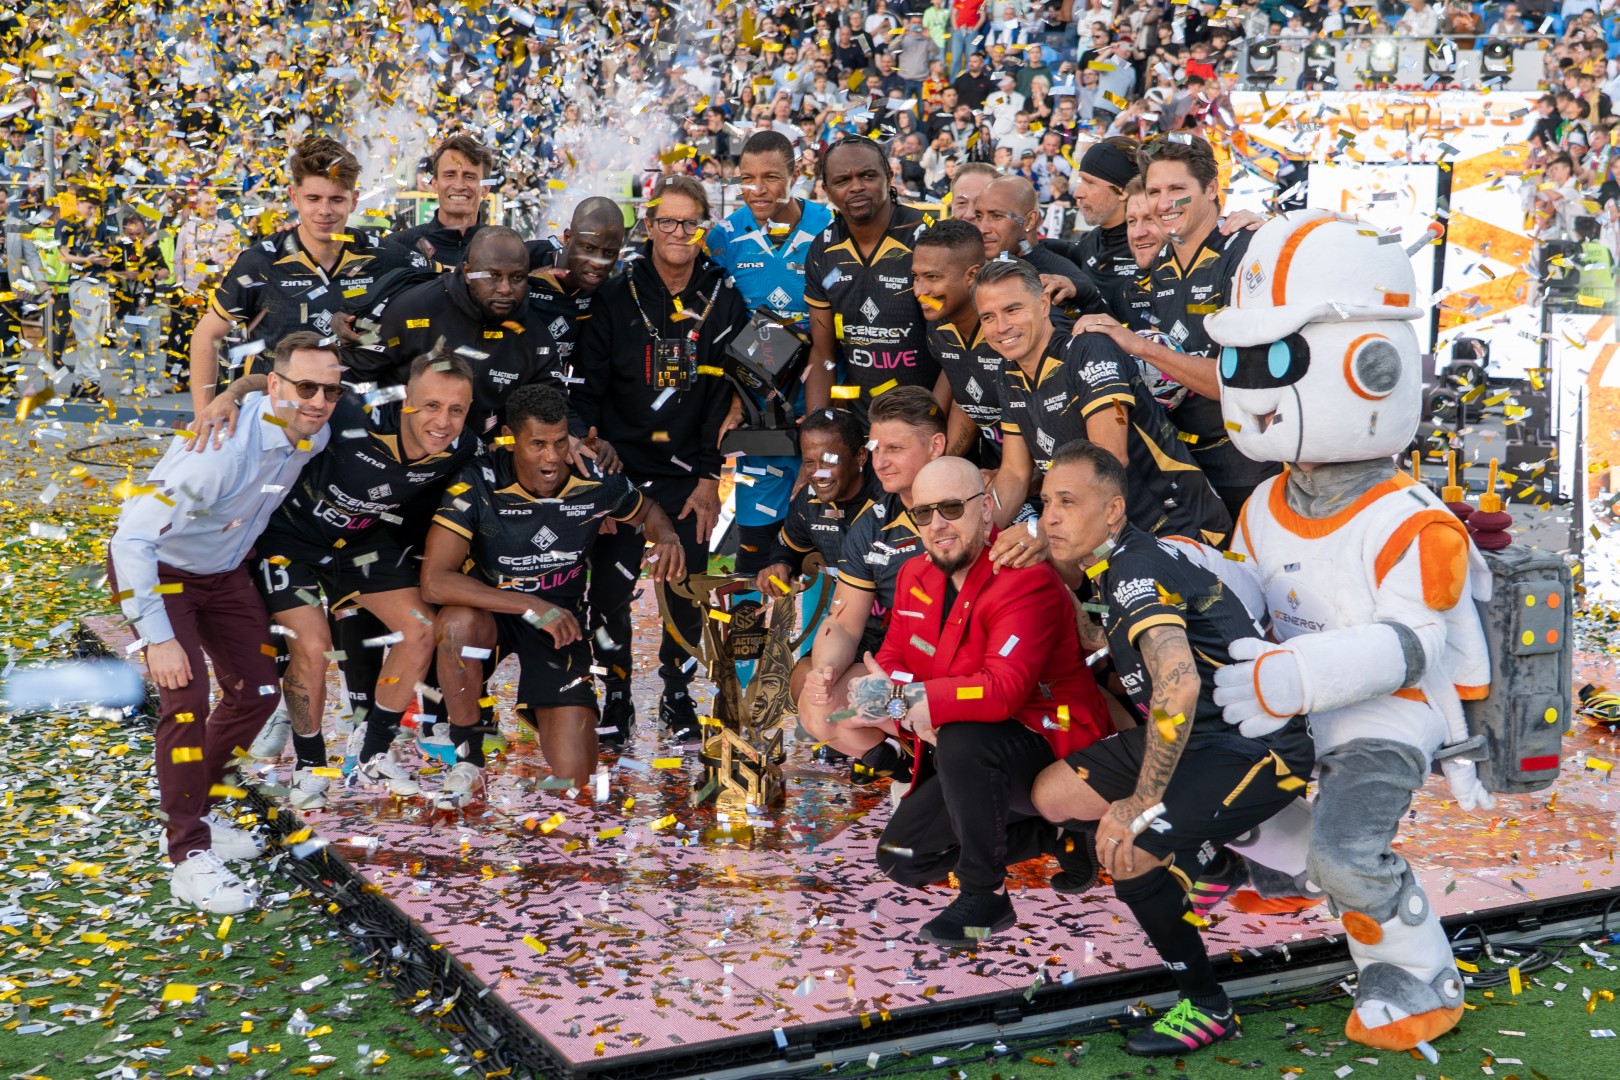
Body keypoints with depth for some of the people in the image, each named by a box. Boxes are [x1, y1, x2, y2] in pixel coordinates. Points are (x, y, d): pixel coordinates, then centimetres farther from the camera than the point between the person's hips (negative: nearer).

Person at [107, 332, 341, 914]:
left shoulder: (313, 437, -14)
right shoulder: (222, 448, -37)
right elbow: (133, 537, -35)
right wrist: (158, 637, -35)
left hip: (224, 569, 7)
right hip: (155, 568, -7)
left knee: (257, 692, 6)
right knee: (185, 696, -21)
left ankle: (192, 806, 27)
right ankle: (190, 854, -14)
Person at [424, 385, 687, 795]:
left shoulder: (597, 481, -13)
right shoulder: (479, 484, -22)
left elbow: (645, 511, 11)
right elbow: (435, 581, -29)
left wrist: (668, 539, -14)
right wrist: (531, 607, -33)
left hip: (561, 616, 2)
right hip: (491, 610, -1)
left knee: (574, 776, -11)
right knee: (458, 621, -41)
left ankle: (536, 712, 25)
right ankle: (466, 753, -16)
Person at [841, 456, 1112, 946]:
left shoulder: (1025, 580, -22)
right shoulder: (916, 577, 5)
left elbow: (1005, 689, -34)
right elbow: (892, 660, 5)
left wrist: (902, 699, -34)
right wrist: (895, 707, -20)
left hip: (1055, 752, -9)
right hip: (967, 758, 9)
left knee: (962, 740, -38)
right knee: (901, 859, 6)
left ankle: (985, 896, -20)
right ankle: (1053, 832, 15)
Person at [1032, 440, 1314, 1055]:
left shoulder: (1137, 570, -21)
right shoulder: (1111, 569, 8)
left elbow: (1178, 685, -35)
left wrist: (1142, 804, -30)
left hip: (1259, 748, -10)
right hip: (1196, 735, 10)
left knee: (1127, 855, -24)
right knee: (1054, 794, 7)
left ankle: (1206, 1007, -4)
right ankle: (1210, 865, 20)